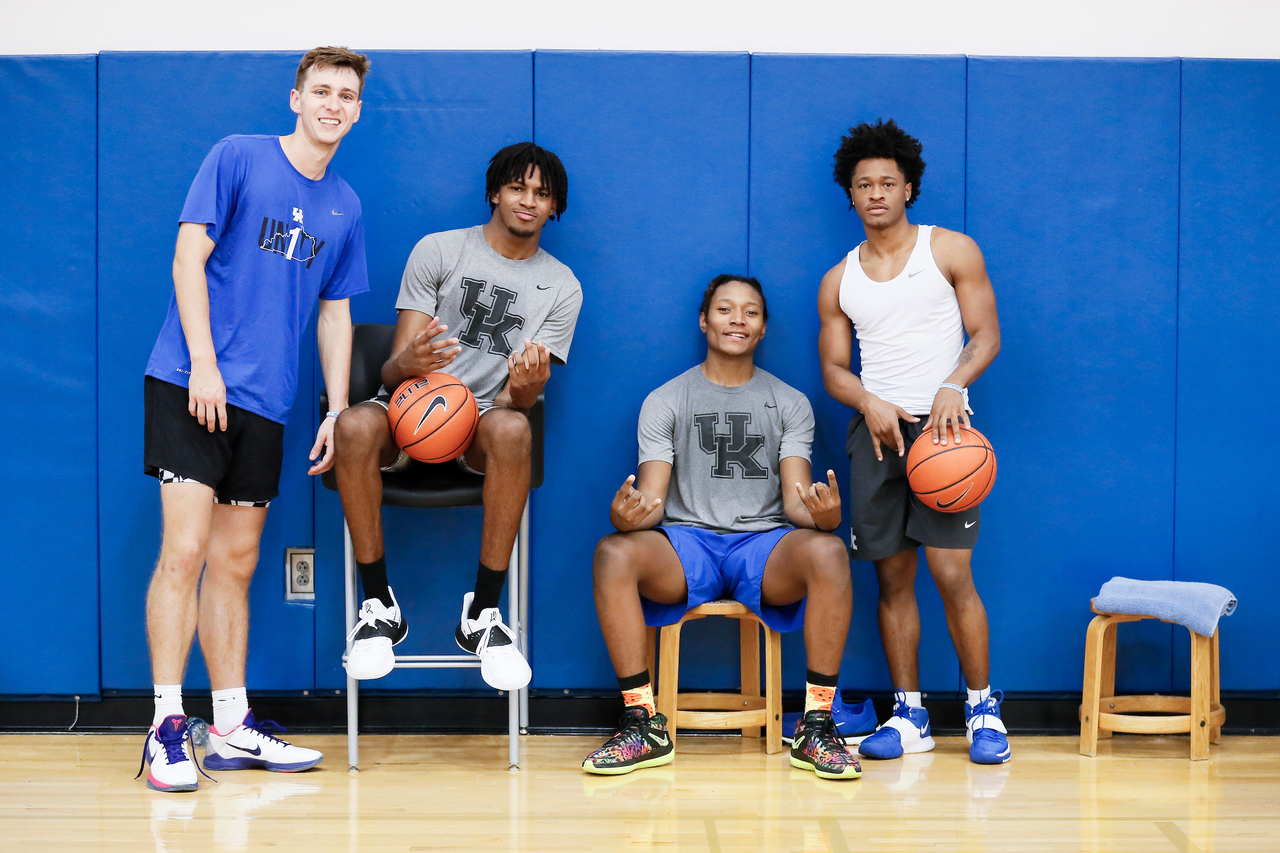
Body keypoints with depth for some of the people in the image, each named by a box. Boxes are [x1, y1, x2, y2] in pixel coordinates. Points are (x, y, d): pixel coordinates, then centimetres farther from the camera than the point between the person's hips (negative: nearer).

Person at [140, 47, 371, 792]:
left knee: (236, 563, 9)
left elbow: (334, 311, 18)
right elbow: (189, 258, -6)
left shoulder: (345, 207, 13)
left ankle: (232, 727, 16)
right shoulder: (238, 158, -2)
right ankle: (167, 728, -5)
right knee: (186, 549, -11)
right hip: (191, 386, -5)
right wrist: (203, 362, -14)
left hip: (265, 402, 5)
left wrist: (338, 410, 11)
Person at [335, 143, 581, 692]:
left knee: (512, 428, -38)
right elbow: (394, 369, -3)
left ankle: (482, 615, -29)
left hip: (481, 420, 0)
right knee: (356, 426, -36)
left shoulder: (562, 289, 9)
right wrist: (407, 364, -29)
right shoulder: (438, 250, 4)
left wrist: (524, 388, -26)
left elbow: (520, 398, 1)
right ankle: (378, 606, -22)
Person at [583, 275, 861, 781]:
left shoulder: (790, 403, 13)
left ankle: (816, 728, -26)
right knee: (614, 553, -33)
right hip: (686, 544, 0)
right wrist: (626, 516, -25)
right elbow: (651, 504, 1)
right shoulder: (664, 402, 11)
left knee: (828, 552, -34)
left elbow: (796, 503, 2)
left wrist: (822, 516, -25)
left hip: (764, 546, 0)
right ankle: (643, 726, -25)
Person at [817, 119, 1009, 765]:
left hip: (940, 424, -3)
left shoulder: (951, 251, 5)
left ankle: (984, 710, 2)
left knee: (952, 573, -11)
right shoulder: (839, 281, 14)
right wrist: (869, 403, -7)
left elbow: (986, 334, 2)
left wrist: (952, 386, -16)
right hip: (876, 429, 3)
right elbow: (833, 367, 14)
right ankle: (909, 716, 11)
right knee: (892, 577, 4)